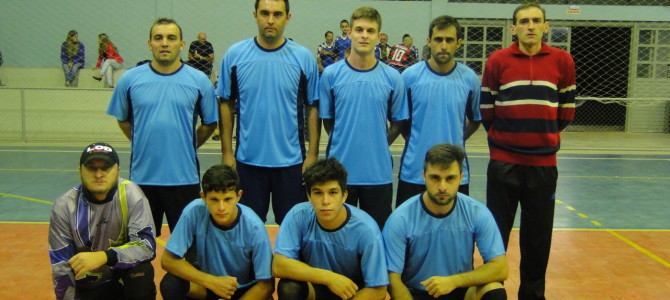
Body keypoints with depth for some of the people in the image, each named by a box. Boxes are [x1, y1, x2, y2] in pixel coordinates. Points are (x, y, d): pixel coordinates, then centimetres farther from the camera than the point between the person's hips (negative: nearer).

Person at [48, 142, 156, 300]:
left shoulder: (131, 195, -20)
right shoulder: (64, 206, -15)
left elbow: (146, 245, -28)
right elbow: (61, 265, -10)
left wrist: (104, 256, -40)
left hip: (122, 272, -2)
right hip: (88, 284, 2)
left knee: (141, 272, -32)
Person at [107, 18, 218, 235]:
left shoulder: (199, 81, -1)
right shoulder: (130, 79, 1)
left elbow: (210, 123, 8)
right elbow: (122, 119, 14)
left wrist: (187, 146, 6)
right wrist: (141, 144, 9)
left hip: (184, 176, -1)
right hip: (142, 176, 1)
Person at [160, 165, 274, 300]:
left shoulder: (254, 227, -28)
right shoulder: (194, 212, -26)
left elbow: (265, 284, -22)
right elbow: (168, 260, -19)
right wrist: (211, 282, -29)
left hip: (245, 287, -2)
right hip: (208, 280, 2)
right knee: (170, 285, -27)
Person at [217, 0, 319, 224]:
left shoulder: (303, 58, -3)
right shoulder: (235, 55, -2)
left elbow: (313, 108, 0)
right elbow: (226, 105, 3)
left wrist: (312, 154, -3)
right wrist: (227, 153, 0)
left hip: (291, 161, 0)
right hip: (248, 160, 1)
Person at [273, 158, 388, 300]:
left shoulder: (366, 229, -25)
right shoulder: (298, 216, -21)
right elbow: (278, 266, -25)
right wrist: (328, 277, -30)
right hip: (314, 288, 1)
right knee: (288, 288, -30)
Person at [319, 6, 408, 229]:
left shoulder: (392, 78, -2)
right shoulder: (331, 74, -3)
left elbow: (397, 123, 7)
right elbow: (327, 120, 6)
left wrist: (377, 146, 3)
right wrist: (346, 144, 7)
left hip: (378, 173, 0)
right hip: (340, 170, 0)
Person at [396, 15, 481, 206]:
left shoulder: (470, 78, -1)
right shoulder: (410, 76, -5)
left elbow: (476, 119, 13)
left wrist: (455, 141, 8)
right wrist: (416, 141, 5)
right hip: (413, 171, -1)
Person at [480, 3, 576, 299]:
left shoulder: (562, 61, 2)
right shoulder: (497, 60, -3)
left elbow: (566, 111, 11)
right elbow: (486, 109, 5)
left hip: (544, 163, 2)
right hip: (503, 162, -1)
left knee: (538, 236, 10)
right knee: (496, 233, 6)